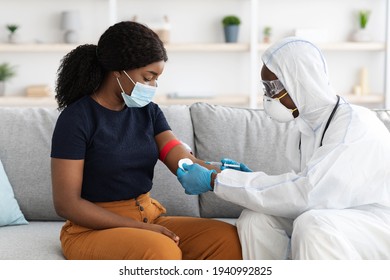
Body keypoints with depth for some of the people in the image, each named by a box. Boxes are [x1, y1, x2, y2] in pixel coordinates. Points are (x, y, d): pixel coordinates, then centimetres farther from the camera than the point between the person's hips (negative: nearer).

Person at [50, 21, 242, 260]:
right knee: (163, 252, -36)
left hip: (149, 218, 6)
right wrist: (138, 228, -19)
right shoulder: (77, 119, -11)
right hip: (94, 230, -6)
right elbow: (66, 203, -14)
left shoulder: (148, 112, 7)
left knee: (228, 239, -17)